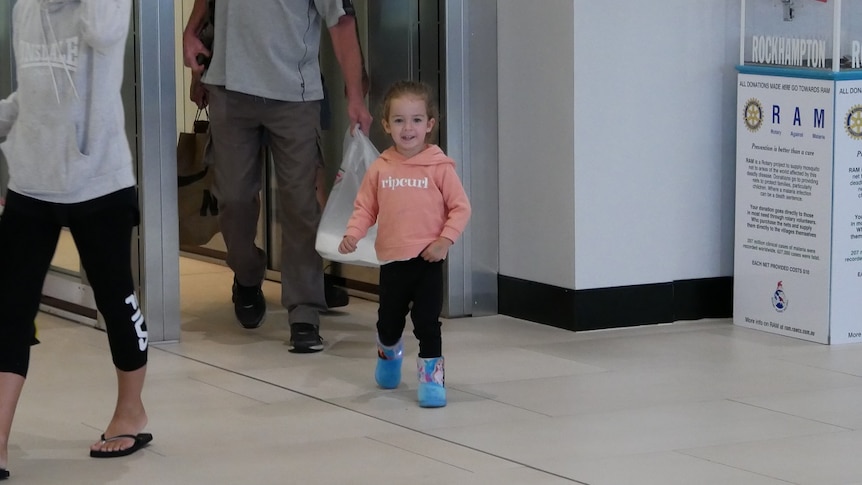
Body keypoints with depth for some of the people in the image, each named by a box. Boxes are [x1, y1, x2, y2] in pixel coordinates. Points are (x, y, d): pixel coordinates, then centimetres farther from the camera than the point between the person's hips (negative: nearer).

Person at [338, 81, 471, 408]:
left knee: (427, 320, -6)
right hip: (392, 259, 3)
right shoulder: (380, 169, 1)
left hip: (427, 259, -3)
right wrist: (352, 234, -10)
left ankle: (431, 376, 7)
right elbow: (365, 207, 6)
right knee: (388, 320, 17)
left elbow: (460, 208, -4)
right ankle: (389, 354, 48)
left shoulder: (439, 167, -7)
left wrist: (445, 239, -15)